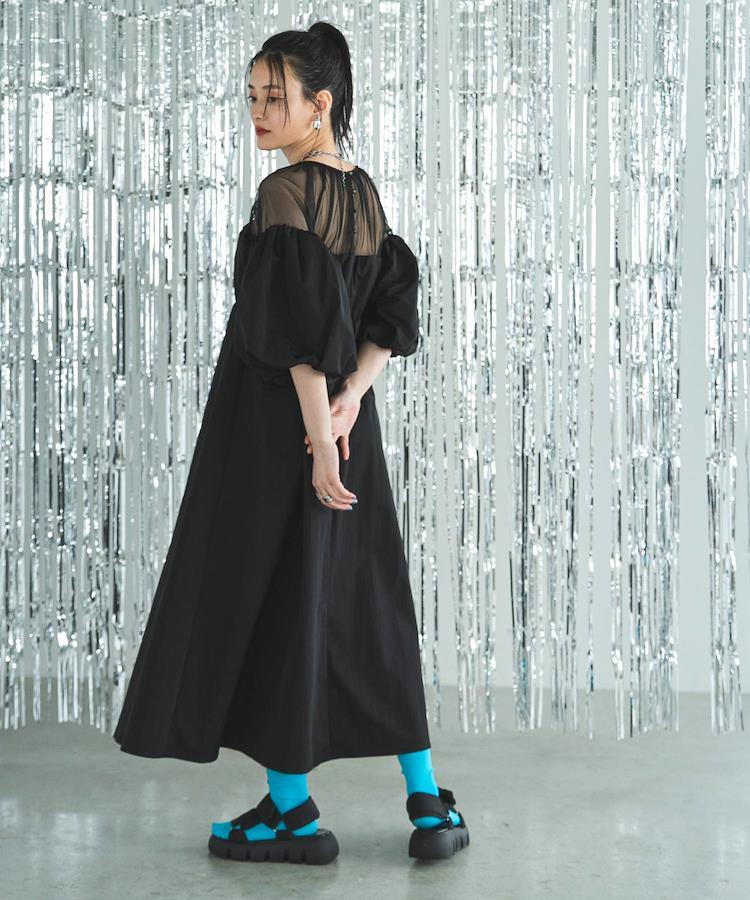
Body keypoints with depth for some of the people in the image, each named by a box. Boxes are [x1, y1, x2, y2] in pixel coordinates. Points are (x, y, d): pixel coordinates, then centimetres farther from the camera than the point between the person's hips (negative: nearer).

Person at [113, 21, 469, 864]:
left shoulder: (285, 193, -15)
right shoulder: (363, 192, 10)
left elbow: (302, 326, -21)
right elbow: (393, 311, 5)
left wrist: (318, 434, -20)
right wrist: (350, 400, -7)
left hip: (274, 417, -8)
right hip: (347, 420, 8)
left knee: (266, 595, 3)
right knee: (365, 605, 12)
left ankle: (291, 811, 10)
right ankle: (429, 803, 14)